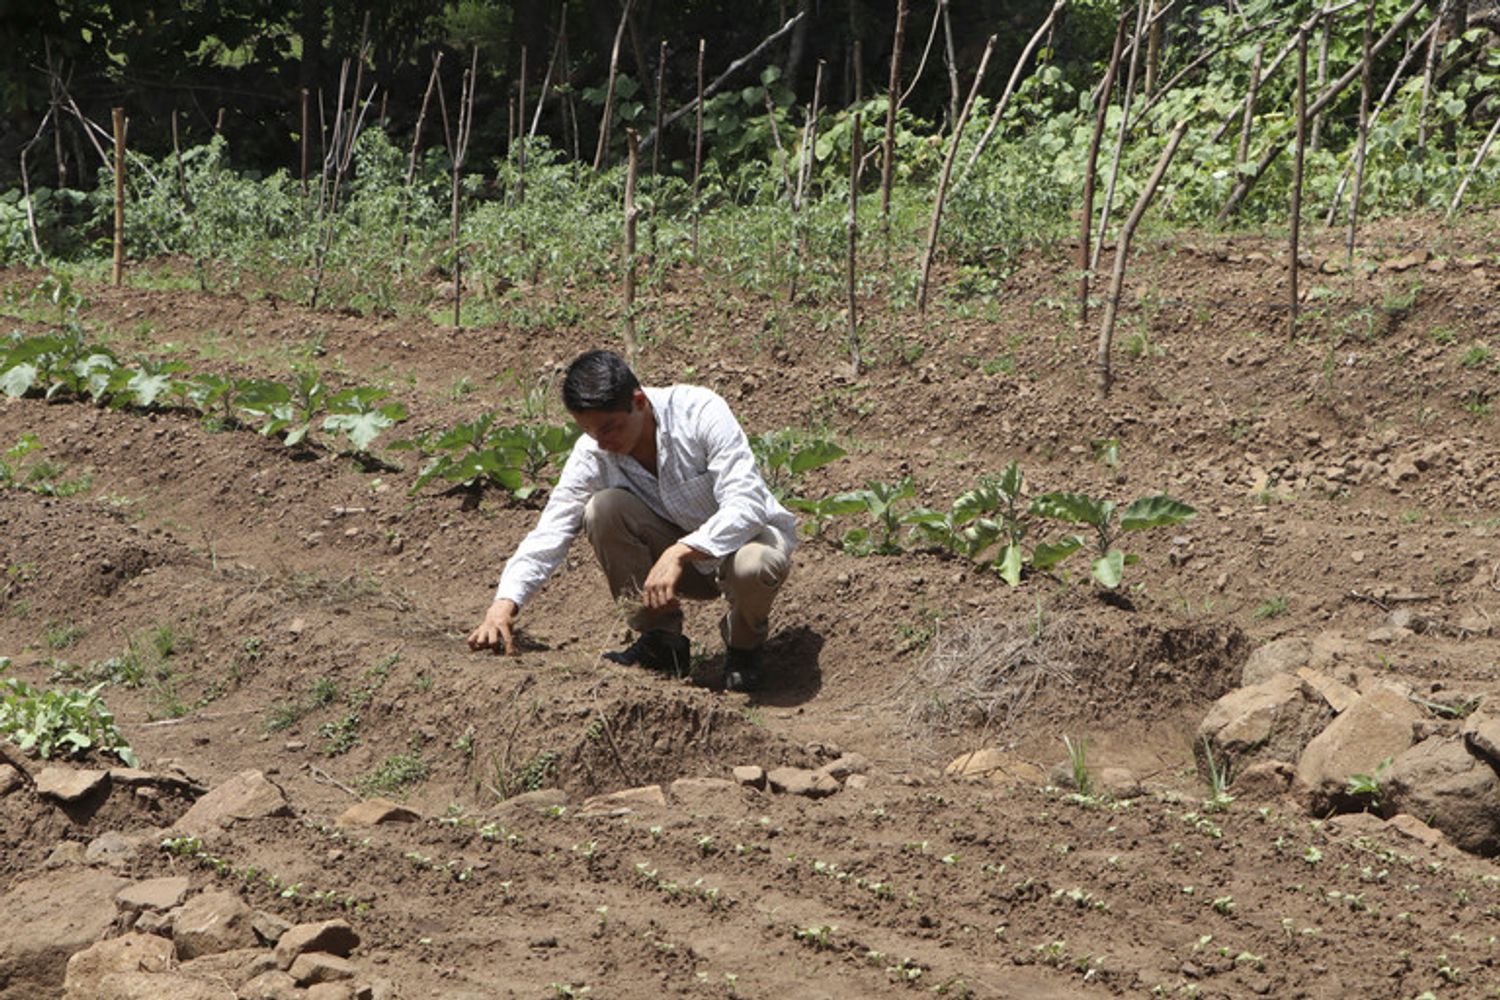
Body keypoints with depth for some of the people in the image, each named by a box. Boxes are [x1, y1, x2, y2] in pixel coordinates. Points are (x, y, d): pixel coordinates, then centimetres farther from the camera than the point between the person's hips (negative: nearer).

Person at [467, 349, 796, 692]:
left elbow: (746, 505, -33)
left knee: (755, 565, -40)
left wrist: (679, 553, -45)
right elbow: (549, 532, -18)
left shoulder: (701, 412, -26)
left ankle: (745, 644, -3)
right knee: (603, 508, -24)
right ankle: (661, 640, -8)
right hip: (680, 556, 3)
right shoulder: (592, 454, -15)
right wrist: (505, 603, -33)